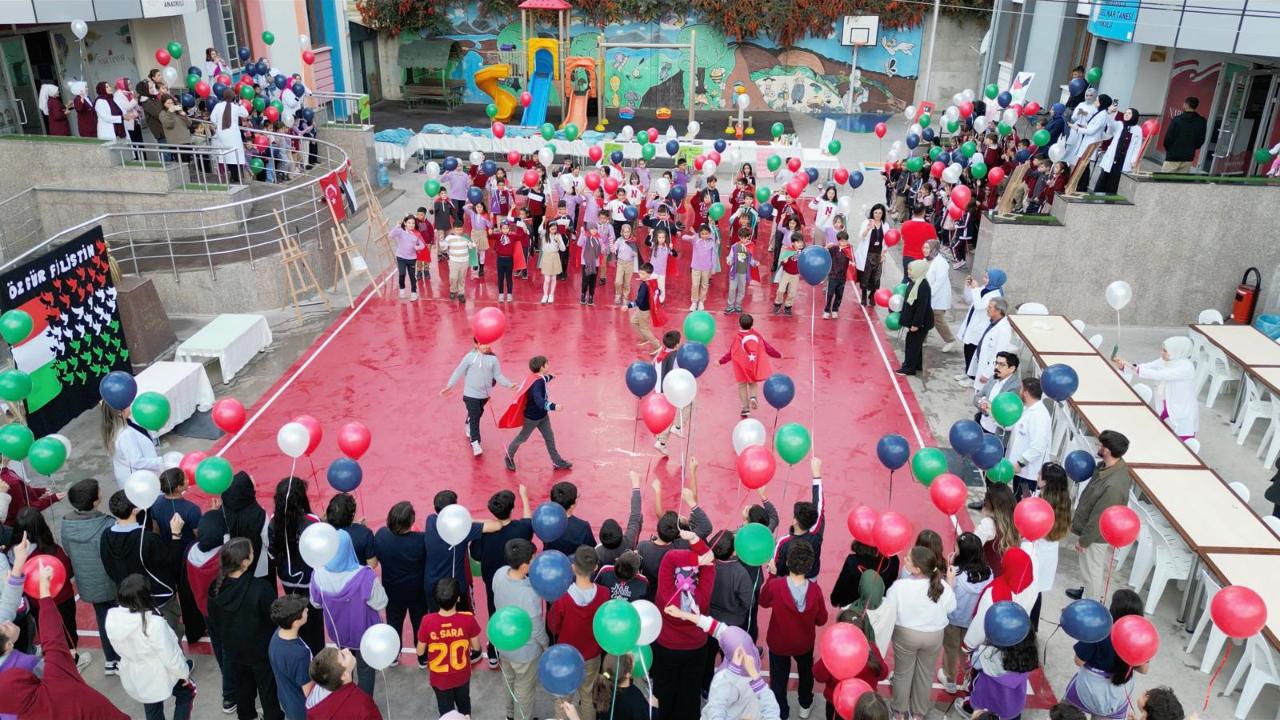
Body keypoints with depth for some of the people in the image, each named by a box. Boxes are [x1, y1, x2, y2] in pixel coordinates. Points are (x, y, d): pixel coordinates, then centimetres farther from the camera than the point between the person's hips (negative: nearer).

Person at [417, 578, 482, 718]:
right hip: (462, 675, 1)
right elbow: (476, 647, -12)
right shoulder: (468, 619, -27)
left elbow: (420, 652, -14)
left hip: (439, 678, -1)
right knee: (463, 702, 31)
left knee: (446, 710, 25)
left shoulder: (428, 621, -29)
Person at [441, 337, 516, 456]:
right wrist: (448, 386, -9)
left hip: (485, 394, 4)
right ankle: (475, 443, -4)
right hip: (471, 393, -4)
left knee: (477, 415, 23)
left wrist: (509, 384, -16)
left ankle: (468, 425, 53)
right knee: (475, 418, -7)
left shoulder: (493, 359, -6)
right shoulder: (470, 357, -14)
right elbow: (459, 372, -8)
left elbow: (498, 376, -3)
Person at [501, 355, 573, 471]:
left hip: (542, 415, 9)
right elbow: (539, 401, -47)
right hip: (532, 417, -9)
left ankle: (557, 462, 22)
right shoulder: (537, 383, -34)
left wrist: (550, 377, 35)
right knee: (522, 437, 11)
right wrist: (554, 406, -57)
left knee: (549, 436, 13)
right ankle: (509, 458, 31)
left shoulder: (538, 378, -5)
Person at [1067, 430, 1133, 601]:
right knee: (1099, 567, 30)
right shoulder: (1116, 465, -13)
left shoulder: (1113, 486, -41)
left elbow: (1099, 518, -27)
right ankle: (1091, 593, 53)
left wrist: (1084, 540, -16)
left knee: (1092, 570, 14)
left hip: (1097, 535, -9)